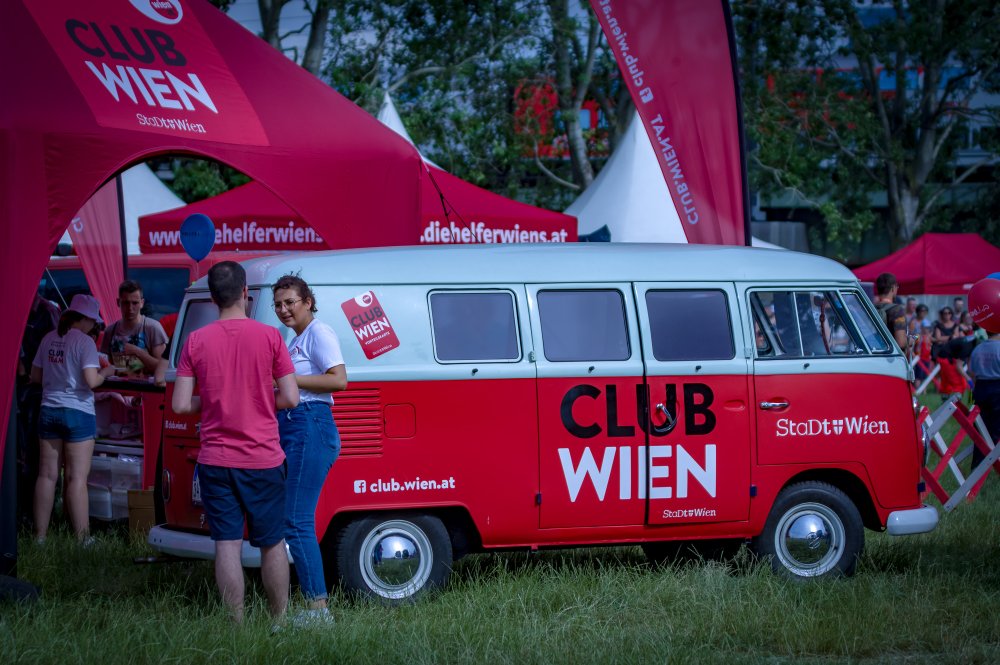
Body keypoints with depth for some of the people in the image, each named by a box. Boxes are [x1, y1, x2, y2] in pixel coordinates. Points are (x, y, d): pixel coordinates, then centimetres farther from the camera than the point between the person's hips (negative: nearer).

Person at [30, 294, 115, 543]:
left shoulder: (49, 339, 7)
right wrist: (105, 372, 1)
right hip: (78, 413, -6)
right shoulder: (84, 342, -11)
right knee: (77, 478, -4)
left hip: (49, 411, 6)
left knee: (47, 475, 8)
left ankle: (40, 536, 11)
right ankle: (82, 539, -3)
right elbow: (91, 381, -18)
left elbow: (35, 376, 13)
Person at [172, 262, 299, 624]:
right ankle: (279, 621, 15)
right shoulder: (268, 336, -6)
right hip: (262, 459, -1)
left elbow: (180, 404, -3)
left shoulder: (196, 341, -2)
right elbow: (290, 398, -7)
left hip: (215, 460, 1)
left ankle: (237, 625, 2)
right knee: (273, 544, 11)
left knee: (227, 544, 3)